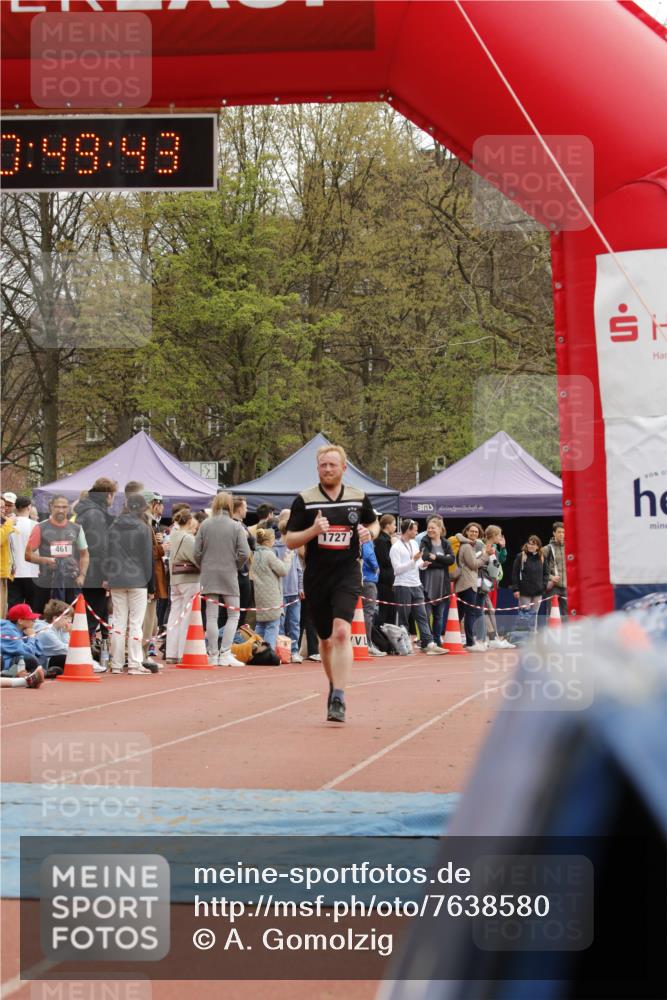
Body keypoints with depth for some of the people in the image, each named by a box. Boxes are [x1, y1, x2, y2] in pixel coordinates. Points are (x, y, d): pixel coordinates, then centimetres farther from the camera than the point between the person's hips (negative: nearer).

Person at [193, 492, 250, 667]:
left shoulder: (205, 525, 0)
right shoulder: (236, 526, -5)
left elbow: (197, 552, -1)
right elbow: (244, 553, -10)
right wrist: (234, 566, 8)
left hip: (208, 575, 2)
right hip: (229, 574, -2)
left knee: (211, 616, 5)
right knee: (233, 615, 6)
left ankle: (213, 655, 6)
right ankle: (225, 653, -5)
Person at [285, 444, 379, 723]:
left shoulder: (359, 498, 4)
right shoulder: (305, 500, -1)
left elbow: (374, 523, 22)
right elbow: (290, 541, -1)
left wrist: (369, 533, -2)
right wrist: (313, 530, -20)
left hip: (347, 575, -1)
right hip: (315, 577, 1)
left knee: (342, 632, -20)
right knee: (326, 639, 13)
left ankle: (338, 698, -23)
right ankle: (334, 684, 38)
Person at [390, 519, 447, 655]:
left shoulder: (414, 543, 14)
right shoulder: (396, 548, -8)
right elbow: (397, 569, -14)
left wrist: (422, 564, -2)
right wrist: (414, 560, -18)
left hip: (416, 585, 6)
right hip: (403, 586, -6)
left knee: (422, 615, -1)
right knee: (403, 618, 1)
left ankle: (428, 643, -6)